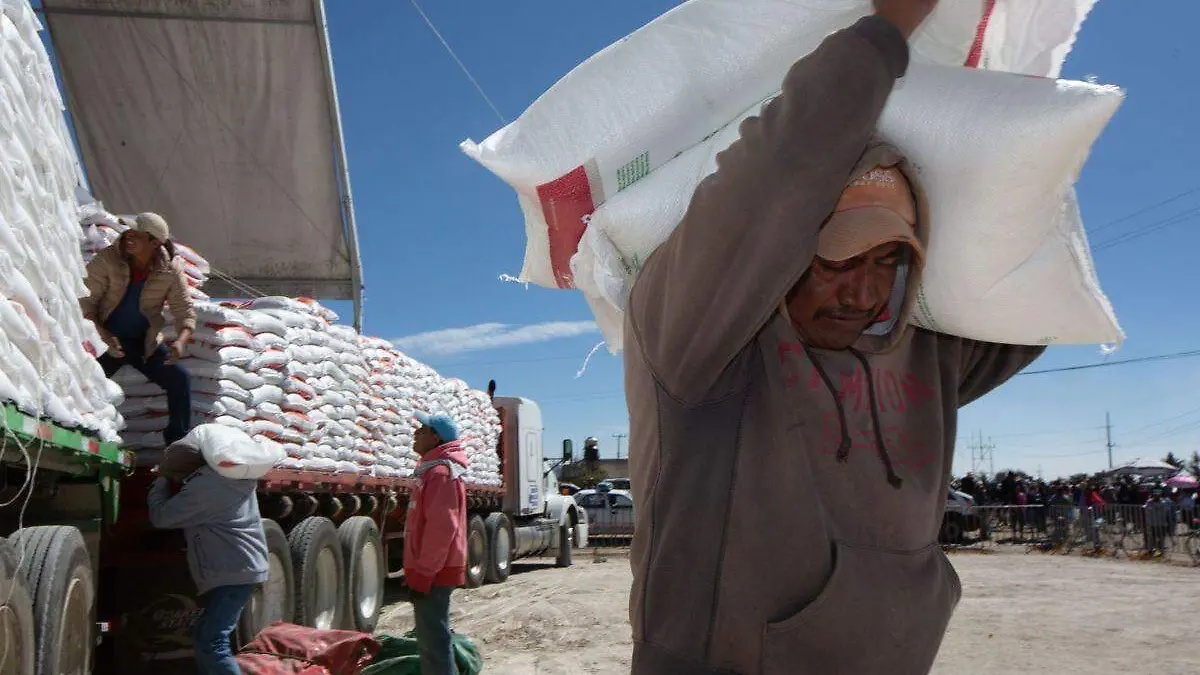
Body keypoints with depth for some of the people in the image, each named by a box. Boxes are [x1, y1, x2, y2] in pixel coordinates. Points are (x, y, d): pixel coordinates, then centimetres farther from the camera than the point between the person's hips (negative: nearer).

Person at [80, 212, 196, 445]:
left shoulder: (170, 271, -10)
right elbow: (86, 301, -12)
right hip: (106, 339, -1)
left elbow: (185, 310, -8)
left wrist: (181, 341, -28)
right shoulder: (107, 260, -15)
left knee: (179, 379, -11)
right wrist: (102, 335, -27)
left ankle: (179, 440, 5)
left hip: (144, 342, 2)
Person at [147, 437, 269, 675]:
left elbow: (160, 516, -9)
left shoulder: (202, 488, -19)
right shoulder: (232, 477, 9)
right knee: (204, 636, 19)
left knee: (212, 643, -15)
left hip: (233, 573, -10)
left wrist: (160, 481, 7)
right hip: (241, 568, 10)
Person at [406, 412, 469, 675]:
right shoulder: (434, 469, 16)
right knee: (431, 637, 18)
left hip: (434, 573, -11)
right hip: (435, 570, 11)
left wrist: (422, 574, -21)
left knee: (433, 640, -7)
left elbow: (441, 528, -24)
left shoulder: (440, 472, -18)